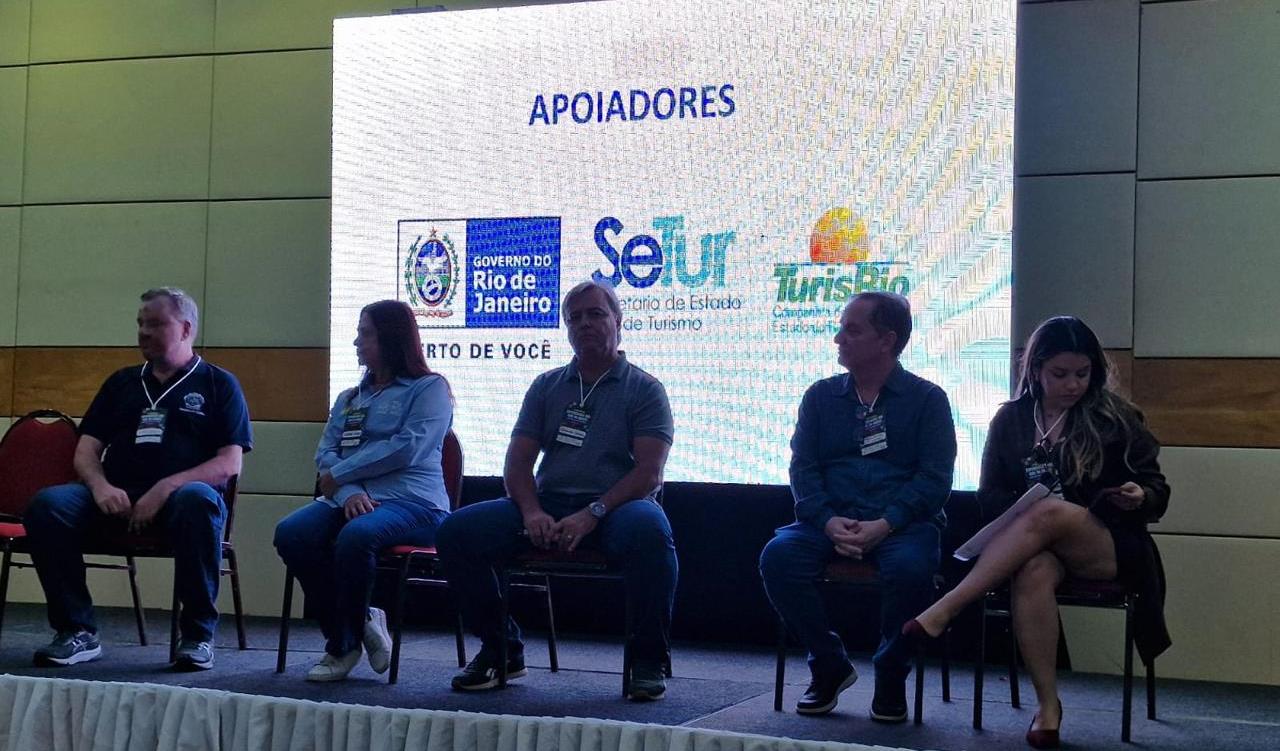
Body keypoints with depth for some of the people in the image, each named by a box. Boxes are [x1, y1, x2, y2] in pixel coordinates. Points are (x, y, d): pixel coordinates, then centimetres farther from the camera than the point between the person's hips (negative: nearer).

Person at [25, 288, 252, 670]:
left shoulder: (218, 384, 12)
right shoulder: (122, 382, 24)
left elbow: (229, 464, 0)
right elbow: (86, 451, 17)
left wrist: (165, 489, -15)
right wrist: (100, 486, -7)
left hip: (180, 496, -4)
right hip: (116, 499, 4)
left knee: (197, 501, -39)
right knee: (47, 505, -25)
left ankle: (198, 634, -24)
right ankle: (77, 631, -15)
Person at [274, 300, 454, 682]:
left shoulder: (430, 388, 5)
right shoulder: (348, 398, 24)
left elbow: (407, 448, -10)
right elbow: (326, 454, 11)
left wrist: (340, 473, -7)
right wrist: (348, 492, -12)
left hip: (412, 501, -6)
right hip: (353, 501, 6)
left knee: (356, 535, -37)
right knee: (290, 532, -25)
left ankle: (343, 644, -15)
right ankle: (358, 625, -10)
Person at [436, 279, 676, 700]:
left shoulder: (644, 389, 6)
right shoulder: (546, 386, 19)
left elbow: (648, 472, -6)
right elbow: (518, 462, 10)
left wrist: (593, 514, -20)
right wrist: (531, 512, -11)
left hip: (615, 507, -4)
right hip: (547, 504, 4)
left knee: (649, 531, -39)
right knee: (456, 531, -16)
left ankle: (648, 661, -21)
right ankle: (501, 649, 0)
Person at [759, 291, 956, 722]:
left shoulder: (927, 399, 6)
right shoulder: (821, 396, 15)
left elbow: (935, 477, -3)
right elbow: (802, 468, 7)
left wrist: (885, 525, -18)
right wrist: (829, 521, -13)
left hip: (901, 522, -3)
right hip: (831, 521, 3)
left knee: (910, 566, -36)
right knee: (778, 555, -27)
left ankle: (891, 678, -9)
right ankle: (830, 667, -6)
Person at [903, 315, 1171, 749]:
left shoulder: (1114, 417, 5)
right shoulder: (1010, 419, 8)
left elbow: (1158, 491, 8)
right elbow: (989, 495, 8)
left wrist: (1140, 498, -16)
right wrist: (1021, 514, -14)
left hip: (1109, 548, -1)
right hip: (1036, 543, 1)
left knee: (1052, 511, -35)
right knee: (1033, 572, -38)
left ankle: (942, 611, -40)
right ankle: (1047, 705, -30)